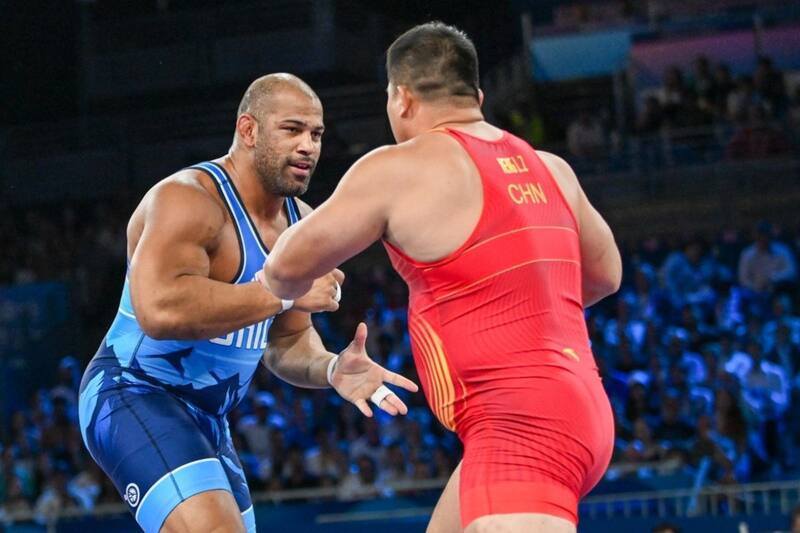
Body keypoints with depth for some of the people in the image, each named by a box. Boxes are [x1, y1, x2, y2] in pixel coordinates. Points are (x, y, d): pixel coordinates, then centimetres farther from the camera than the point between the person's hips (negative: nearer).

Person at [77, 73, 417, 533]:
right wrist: (286, 291, -30)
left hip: (207, 420, 10)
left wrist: (330, 368, -8)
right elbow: (159, 309, -36)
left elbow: (286, 342, 16)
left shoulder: (300, 224, 9)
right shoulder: (189, 200, -19)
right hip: (136, 395, -10)